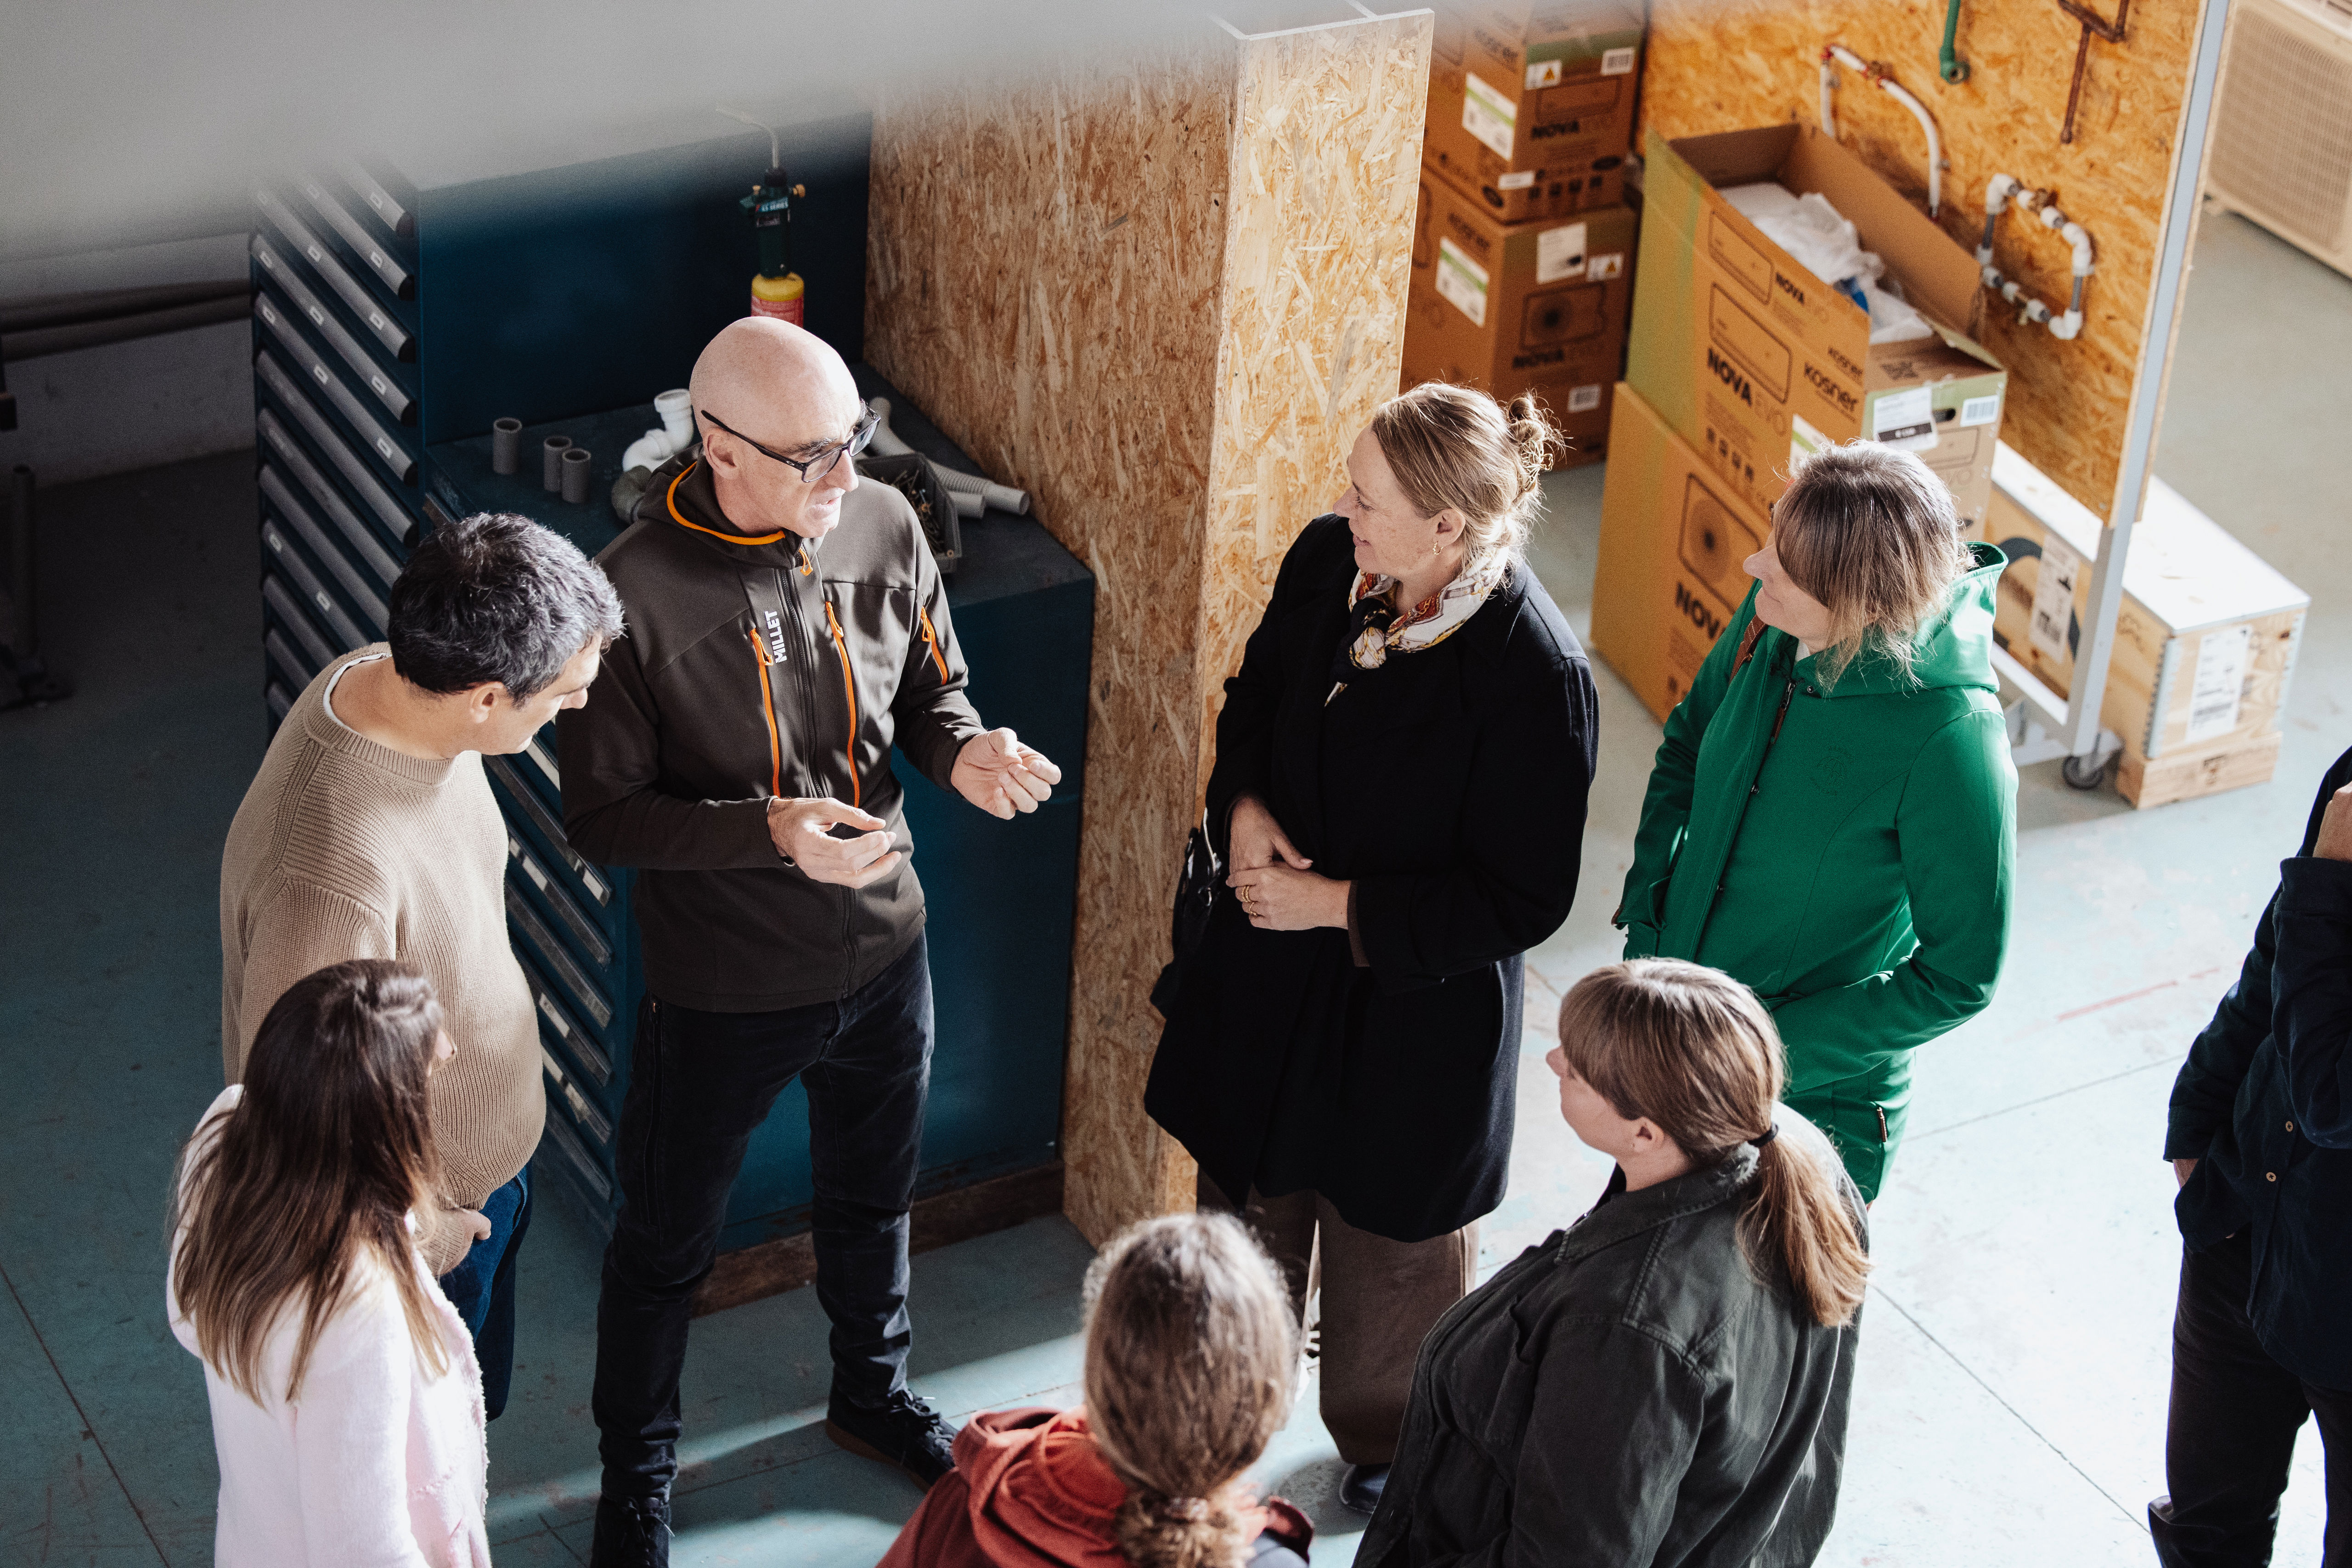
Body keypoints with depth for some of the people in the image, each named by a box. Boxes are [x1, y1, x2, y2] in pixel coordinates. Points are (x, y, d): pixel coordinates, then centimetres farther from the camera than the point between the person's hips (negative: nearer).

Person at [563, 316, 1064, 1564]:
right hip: (724, 986, -5)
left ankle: (871, 1394, 56)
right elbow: (601, 817, -19)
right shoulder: (635, 593, -27)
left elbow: (933, 692, 5)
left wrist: (963, 752, -18)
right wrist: (770, 832, -32)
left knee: (872, 1199, 28)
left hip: (882, 953, 5)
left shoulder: (882, 528, -12)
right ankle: (635, 1467, 42)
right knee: (666, 1243, 17)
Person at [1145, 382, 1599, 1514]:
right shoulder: (1325, 561, -13)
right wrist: (1244, 808, -11)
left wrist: (1340, 904, -22)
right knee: (1250, 1196, 26)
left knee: (1390, 1241, 19)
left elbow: (1521, 901, -23)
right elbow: (1253, 696, 8)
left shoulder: (1534, 673, -31)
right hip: (1268, 970, 5)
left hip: (1411, 1005, -5)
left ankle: (1389, 1444, 48)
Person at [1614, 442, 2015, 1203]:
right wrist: (1647, 898, -3)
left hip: (1818, 1092, -6)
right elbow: (1689, 737, 8)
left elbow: (1959, 978, -21)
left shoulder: (1950, 738, -32)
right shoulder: (1773, 620, -15)